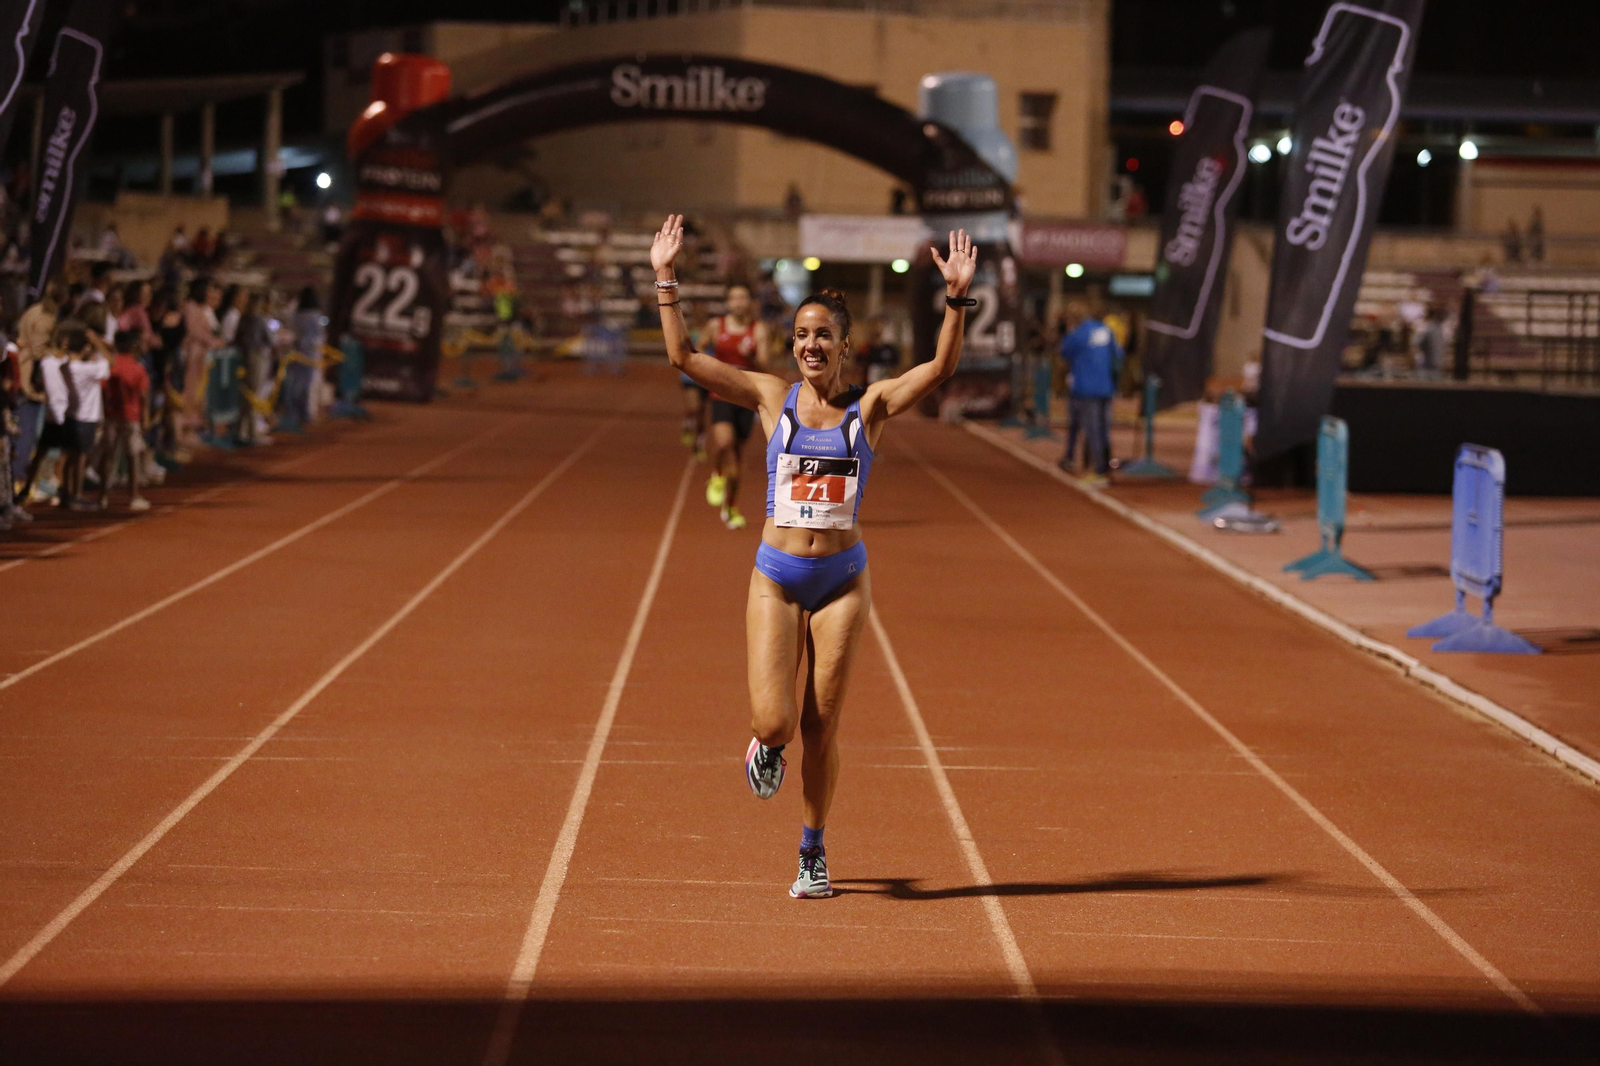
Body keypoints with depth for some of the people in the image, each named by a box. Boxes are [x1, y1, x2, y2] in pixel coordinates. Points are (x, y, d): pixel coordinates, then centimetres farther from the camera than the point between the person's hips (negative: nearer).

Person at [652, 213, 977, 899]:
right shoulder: (773, 398, 1)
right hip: (776, 577, 0)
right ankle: (766, 749, 28)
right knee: (773, 723, -11)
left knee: (821, 726, 4)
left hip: (843, 580, 0)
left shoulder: (870, 406, 0)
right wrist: (665, 281, -10)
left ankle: (813, 855, 21)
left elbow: (940, 368, -14)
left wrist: (956, 300, -26)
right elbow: (683, 357, -3)